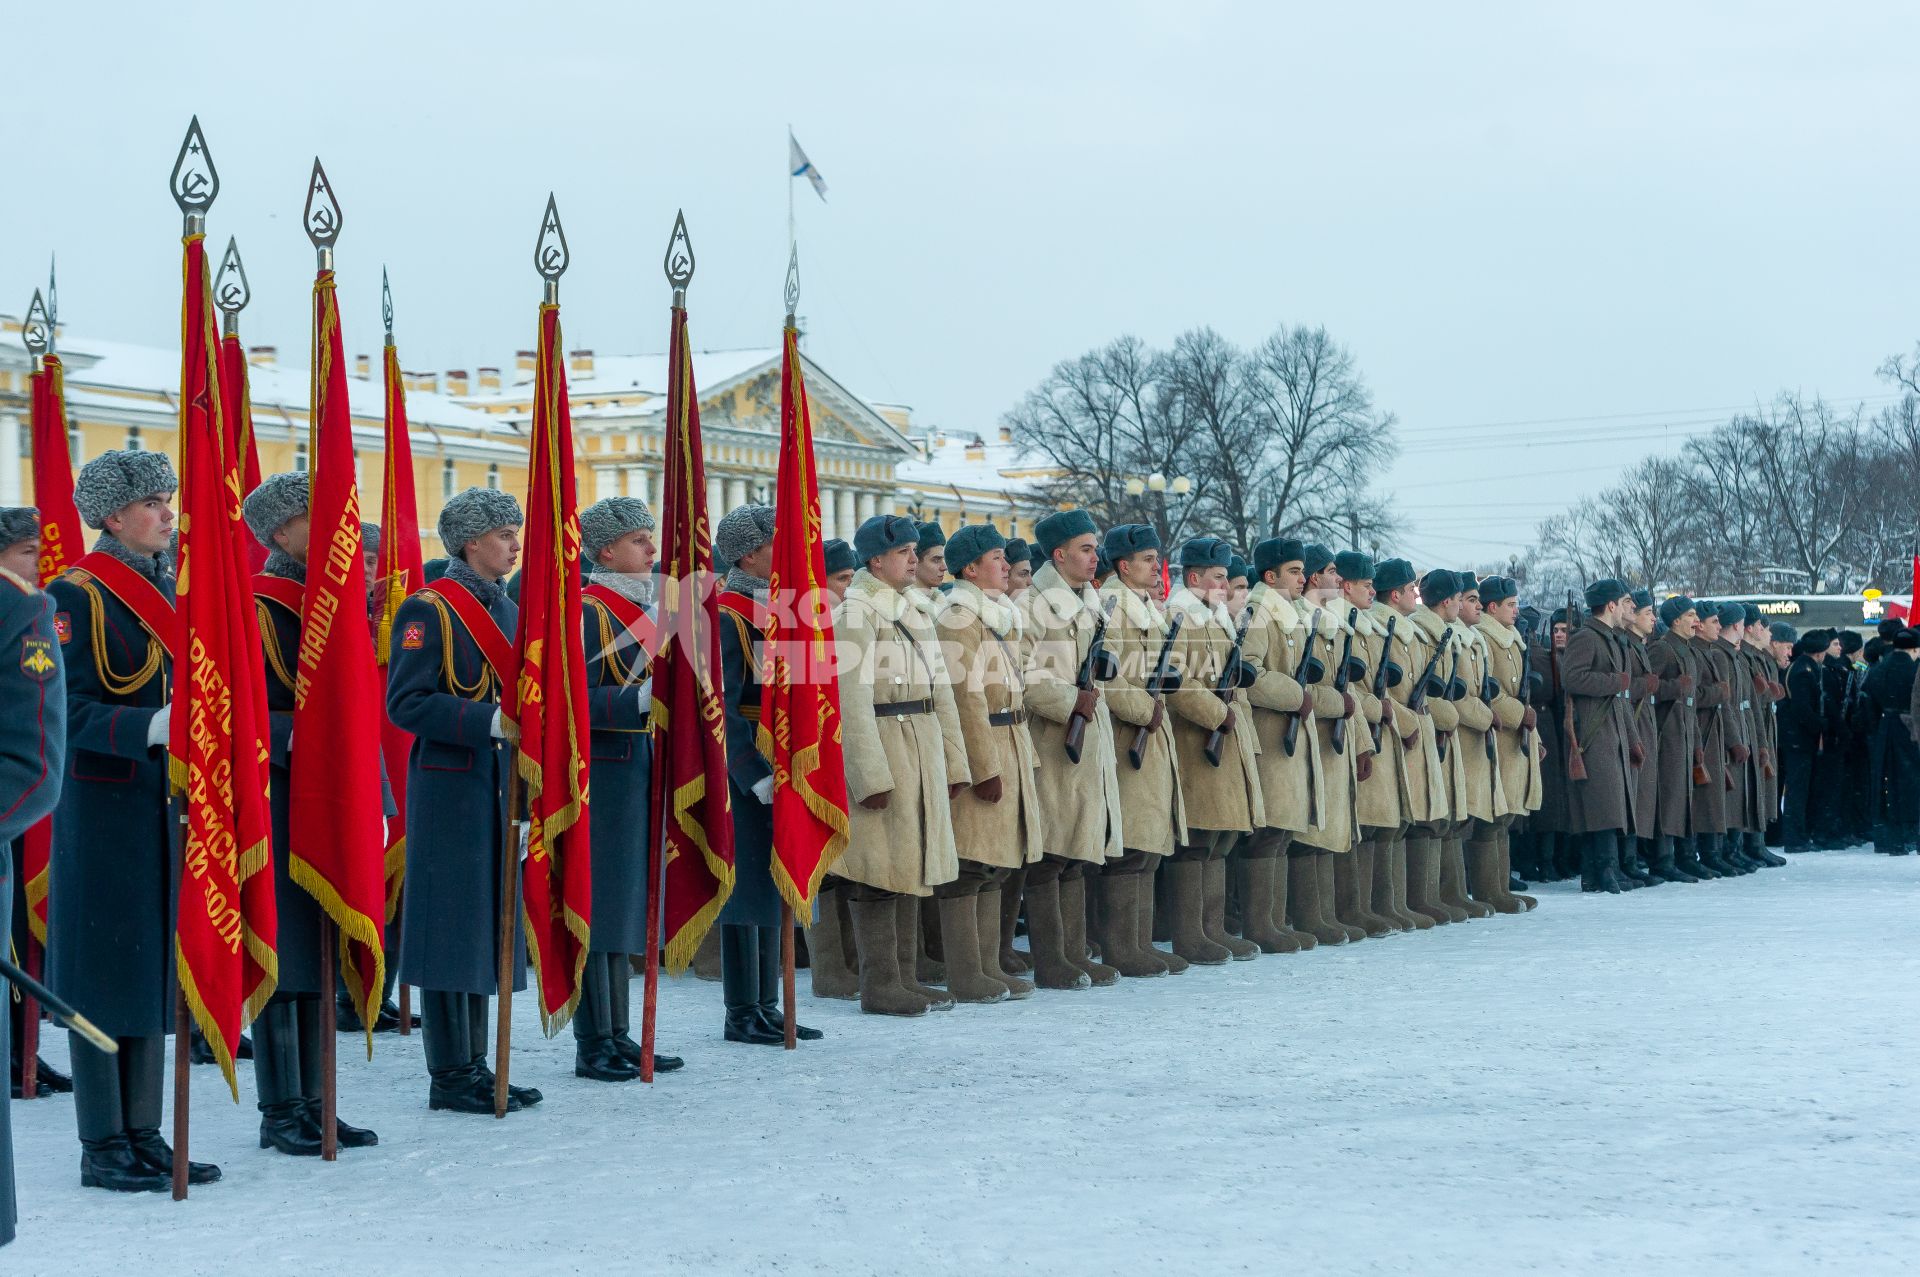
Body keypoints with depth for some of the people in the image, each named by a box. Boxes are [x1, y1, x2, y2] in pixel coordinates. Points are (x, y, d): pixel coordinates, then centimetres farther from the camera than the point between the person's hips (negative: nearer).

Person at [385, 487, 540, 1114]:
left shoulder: (507, 610, 15)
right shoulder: (429, 610, -10)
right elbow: (406, 703, -17)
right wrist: (491, 722, -24)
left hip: (501, 788, 8)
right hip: (450, 788, -8)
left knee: (489, 926, 11)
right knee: (452, 925, -3)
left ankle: (475, 1067, 18)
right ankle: (450, 1075, 3)